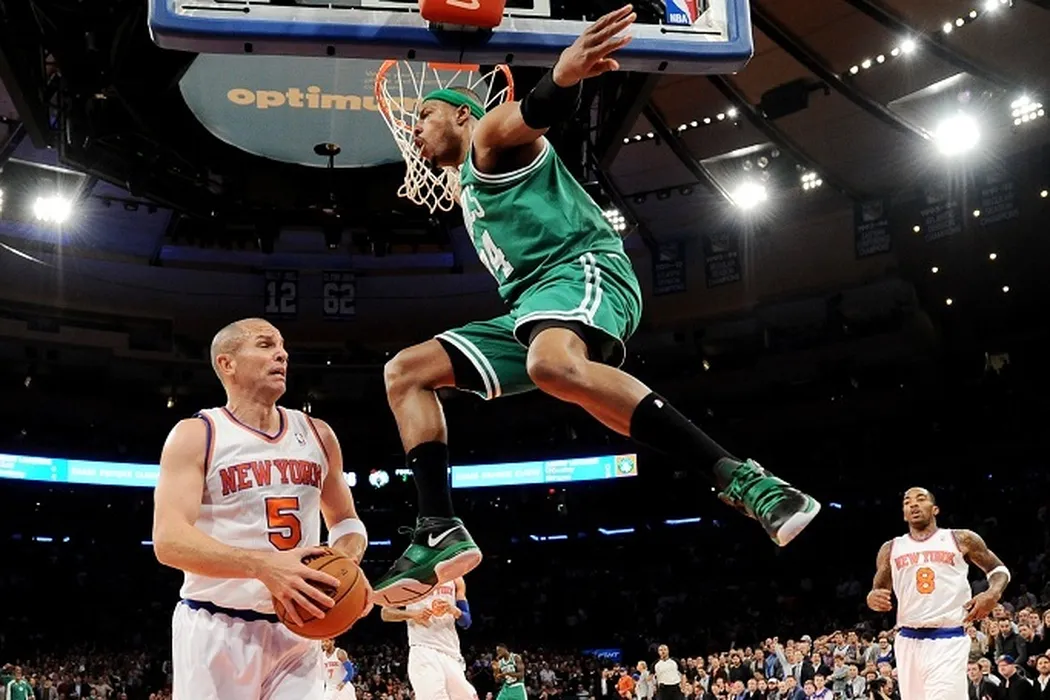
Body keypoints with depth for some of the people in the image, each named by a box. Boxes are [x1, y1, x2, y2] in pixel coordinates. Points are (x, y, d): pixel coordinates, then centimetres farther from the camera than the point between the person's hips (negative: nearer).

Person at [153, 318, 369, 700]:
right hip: (216, 628, -4)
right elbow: (169, 541, -16)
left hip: (294, 628, 4)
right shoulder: (195, 436, -5)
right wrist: (262, 565, -30)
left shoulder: (317, 434, 9)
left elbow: (346, 520, 19)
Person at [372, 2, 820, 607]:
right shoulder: (471, 191, 34)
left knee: (555, 365, -42)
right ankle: (440, 531, -10)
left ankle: (740, 478, -42)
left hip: (581, 267, -10)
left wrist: (564, 77, -42)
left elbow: (540, 111, -19)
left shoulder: (491, 136, 6)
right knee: (406, 371, 6)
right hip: (531, 303, 10)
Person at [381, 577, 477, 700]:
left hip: (451, 652, 5)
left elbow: (466, 622, 15)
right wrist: (412, 614, -16)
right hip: (423, 650, -5)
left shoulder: (455, 579, 17)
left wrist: (455, 611, -9)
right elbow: (386, 613, 3)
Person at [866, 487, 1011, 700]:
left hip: (948, 640, -4)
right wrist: (873, 598, -8)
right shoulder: (891, 549, 14)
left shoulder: (961, 540, 7)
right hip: (908, 641, 4)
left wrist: (993, 594, -7)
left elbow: (998, 569, 15)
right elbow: (877, 591, 17)